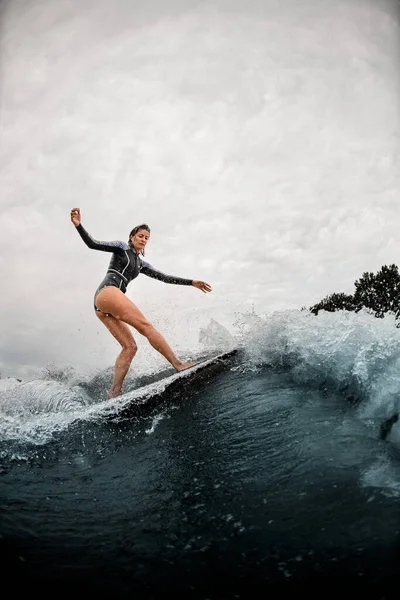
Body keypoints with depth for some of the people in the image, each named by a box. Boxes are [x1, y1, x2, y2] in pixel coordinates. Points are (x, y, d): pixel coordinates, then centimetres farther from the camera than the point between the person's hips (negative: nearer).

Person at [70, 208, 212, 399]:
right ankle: (178, 364, -24)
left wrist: (191, 282, 21)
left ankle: (113, 392, -10)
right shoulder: (122, 248, 10)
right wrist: (78, 226, -16)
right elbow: (93, 244, 0)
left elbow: (163, 277, 24)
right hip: (107, 291, -8)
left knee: (130, 347, -4)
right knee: (145, 325, -18)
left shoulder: (141, 263, 27)